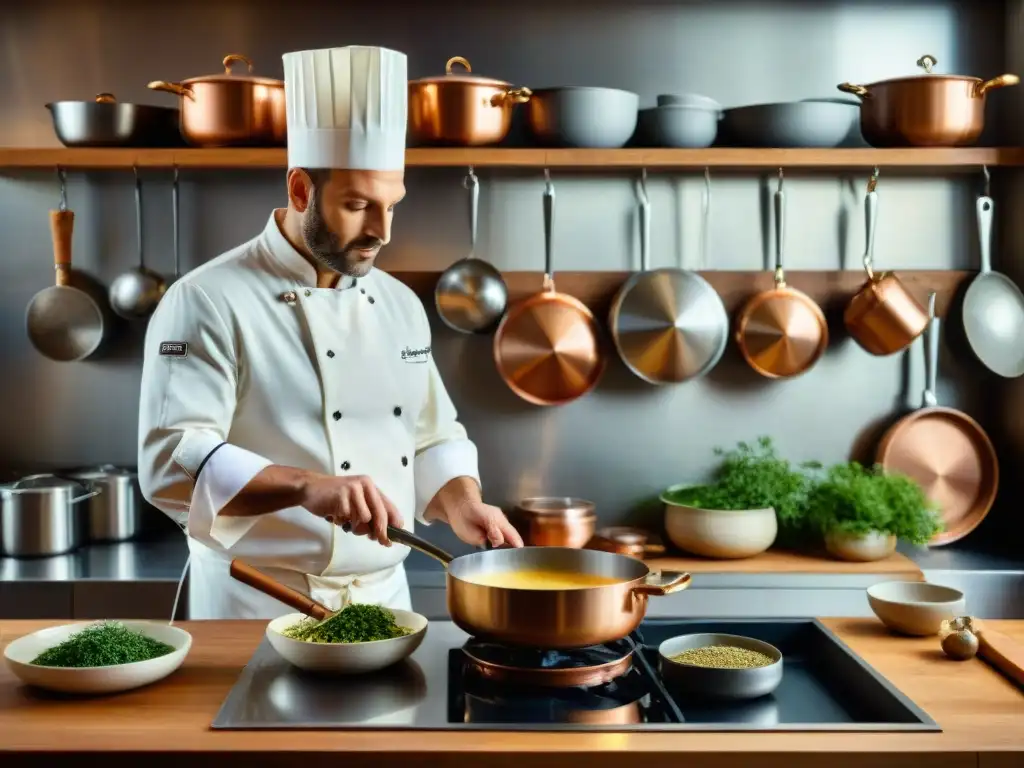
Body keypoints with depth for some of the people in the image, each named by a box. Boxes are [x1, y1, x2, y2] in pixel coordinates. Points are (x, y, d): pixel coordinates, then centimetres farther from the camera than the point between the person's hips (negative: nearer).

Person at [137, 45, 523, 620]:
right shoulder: (208, 302, -13)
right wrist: (308, 487, -35)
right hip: (262, 612, -6)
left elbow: (433, 437, 13)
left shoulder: (400, 304, 7)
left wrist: (463, 505, -7)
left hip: (387, 601, 6)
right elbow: (173, 459, -22)